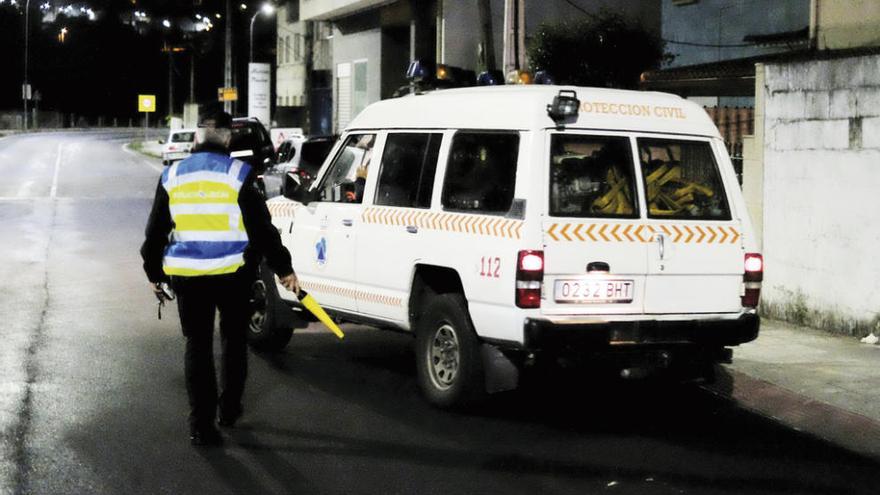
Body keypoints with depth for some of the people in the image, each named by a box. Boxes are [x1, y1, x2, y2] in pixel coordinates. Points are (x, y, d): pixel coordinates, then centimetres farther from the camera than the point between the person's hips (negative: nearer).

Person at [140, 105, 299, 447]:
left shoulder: (173, 176, 3)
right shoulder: (238, 175, -6)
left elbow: (156, 232, 9)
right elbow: (262, 228, -5)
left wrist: (154, 273, 20)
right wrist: (283, 269, 3)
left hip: (186, 275, 2)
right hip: (233, 273, -2)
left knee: (197, 345, 7)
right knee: (234, 338, 18)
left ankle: (201, 424, 2)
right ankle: (229, 409, 26)